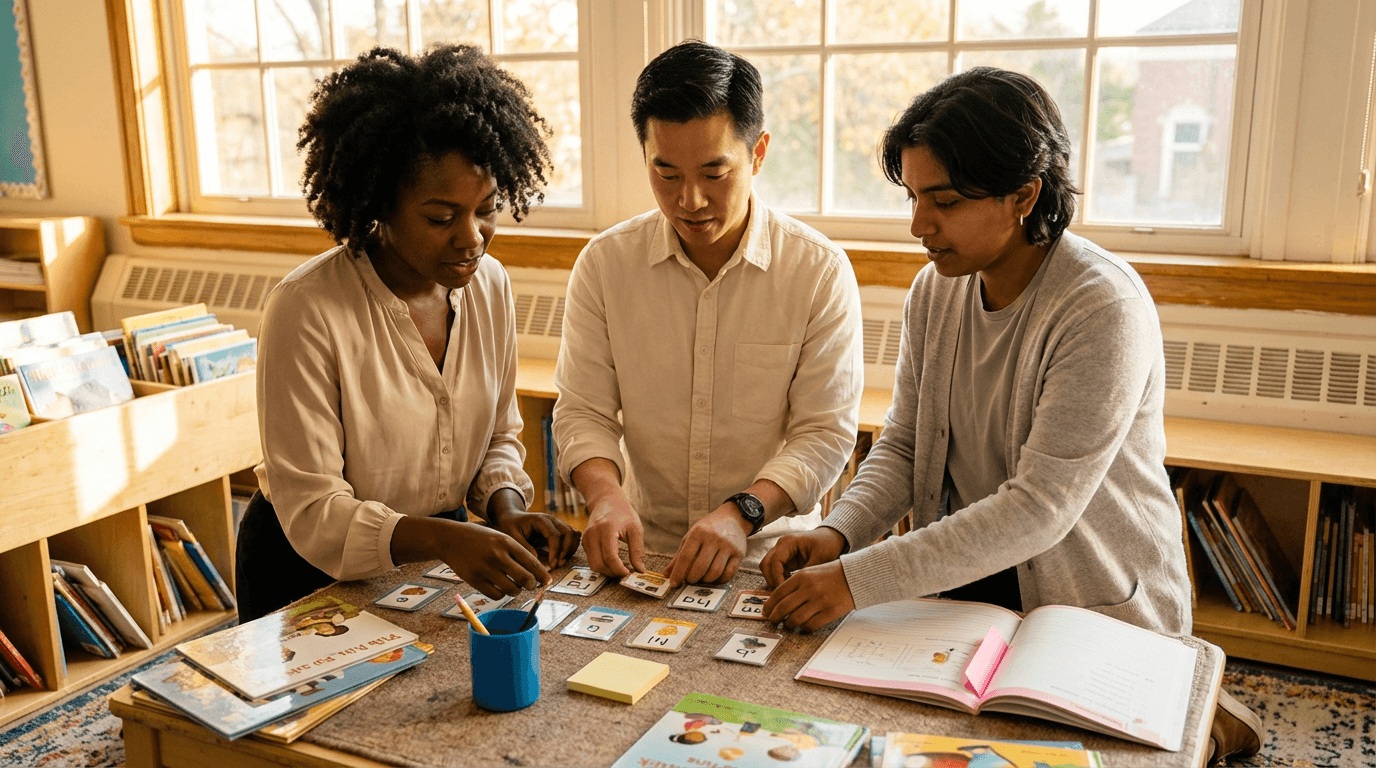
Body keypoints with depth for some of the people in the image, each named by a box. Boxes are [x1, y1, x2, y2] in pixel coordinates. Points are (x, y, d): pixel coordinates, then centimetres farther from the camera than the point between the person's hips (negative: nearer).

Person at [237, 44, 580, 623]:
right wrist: (441, 537, -36)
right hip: (313, 573, -3)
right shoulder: (306, 309, -22)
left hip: (441, 554, 4)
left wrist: (505, 506, -12)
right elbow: (312, 514, -21)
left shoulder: (489, 284, -3)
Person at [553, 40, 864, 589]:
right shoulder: (604, 263, 1)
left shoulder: (821, 271, -5)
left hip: (769, 552, -1)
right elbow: (584, 410, 3)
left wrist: (742, 511, -21)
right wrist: (605, 494, -17)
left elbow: (826, 431, -5)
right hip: (644, 553, 2)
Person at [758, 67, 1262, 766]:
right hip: (965, 582, 6)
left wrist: (860, 579, -32)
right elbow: (902, 446, 4)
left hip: (1102, 608, -6)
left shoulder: (1105, 308, -22)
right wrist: (837, 534, -16)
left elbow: (1039, 507, -28)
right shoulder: (933, 292, -1)